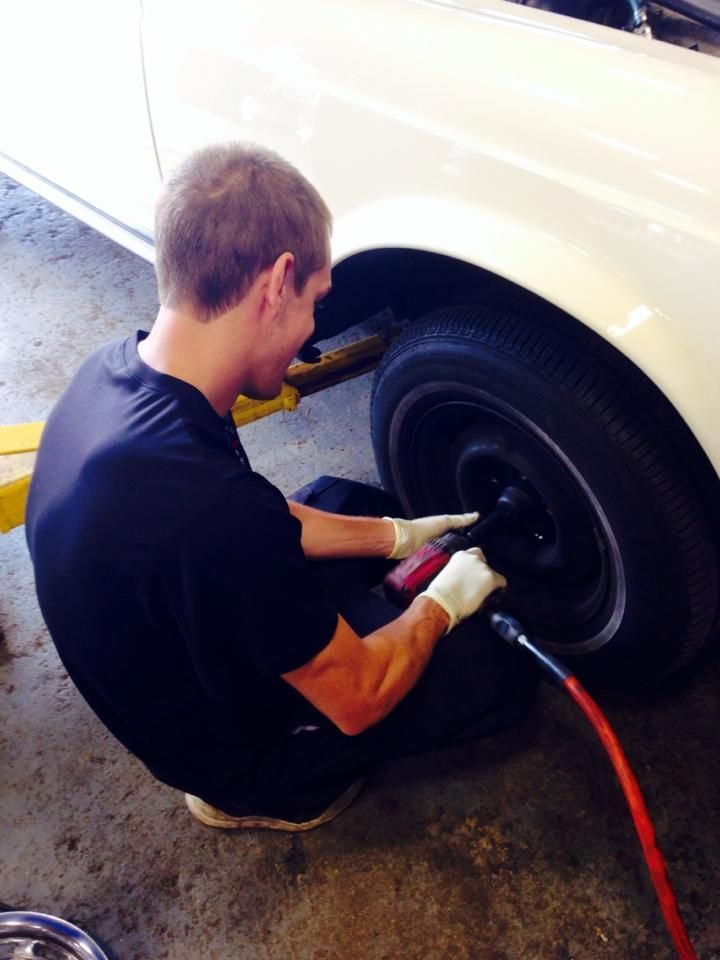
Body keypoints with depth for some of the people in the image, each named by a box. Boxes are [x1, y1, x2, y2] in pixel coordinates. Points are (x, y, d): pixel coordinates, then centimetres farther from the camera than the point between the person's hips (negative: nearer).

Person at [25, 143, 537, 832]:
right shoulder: (209, 505, -41)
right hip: (225, 740, -7)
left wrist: (397, 535, 3)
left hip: (161, 673, 7)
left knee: (345, 500, 20)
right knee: (497, 676, 2)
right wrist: (442, 603, -7)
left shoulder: (112, 370, -14)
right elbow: (356, 700, -24)